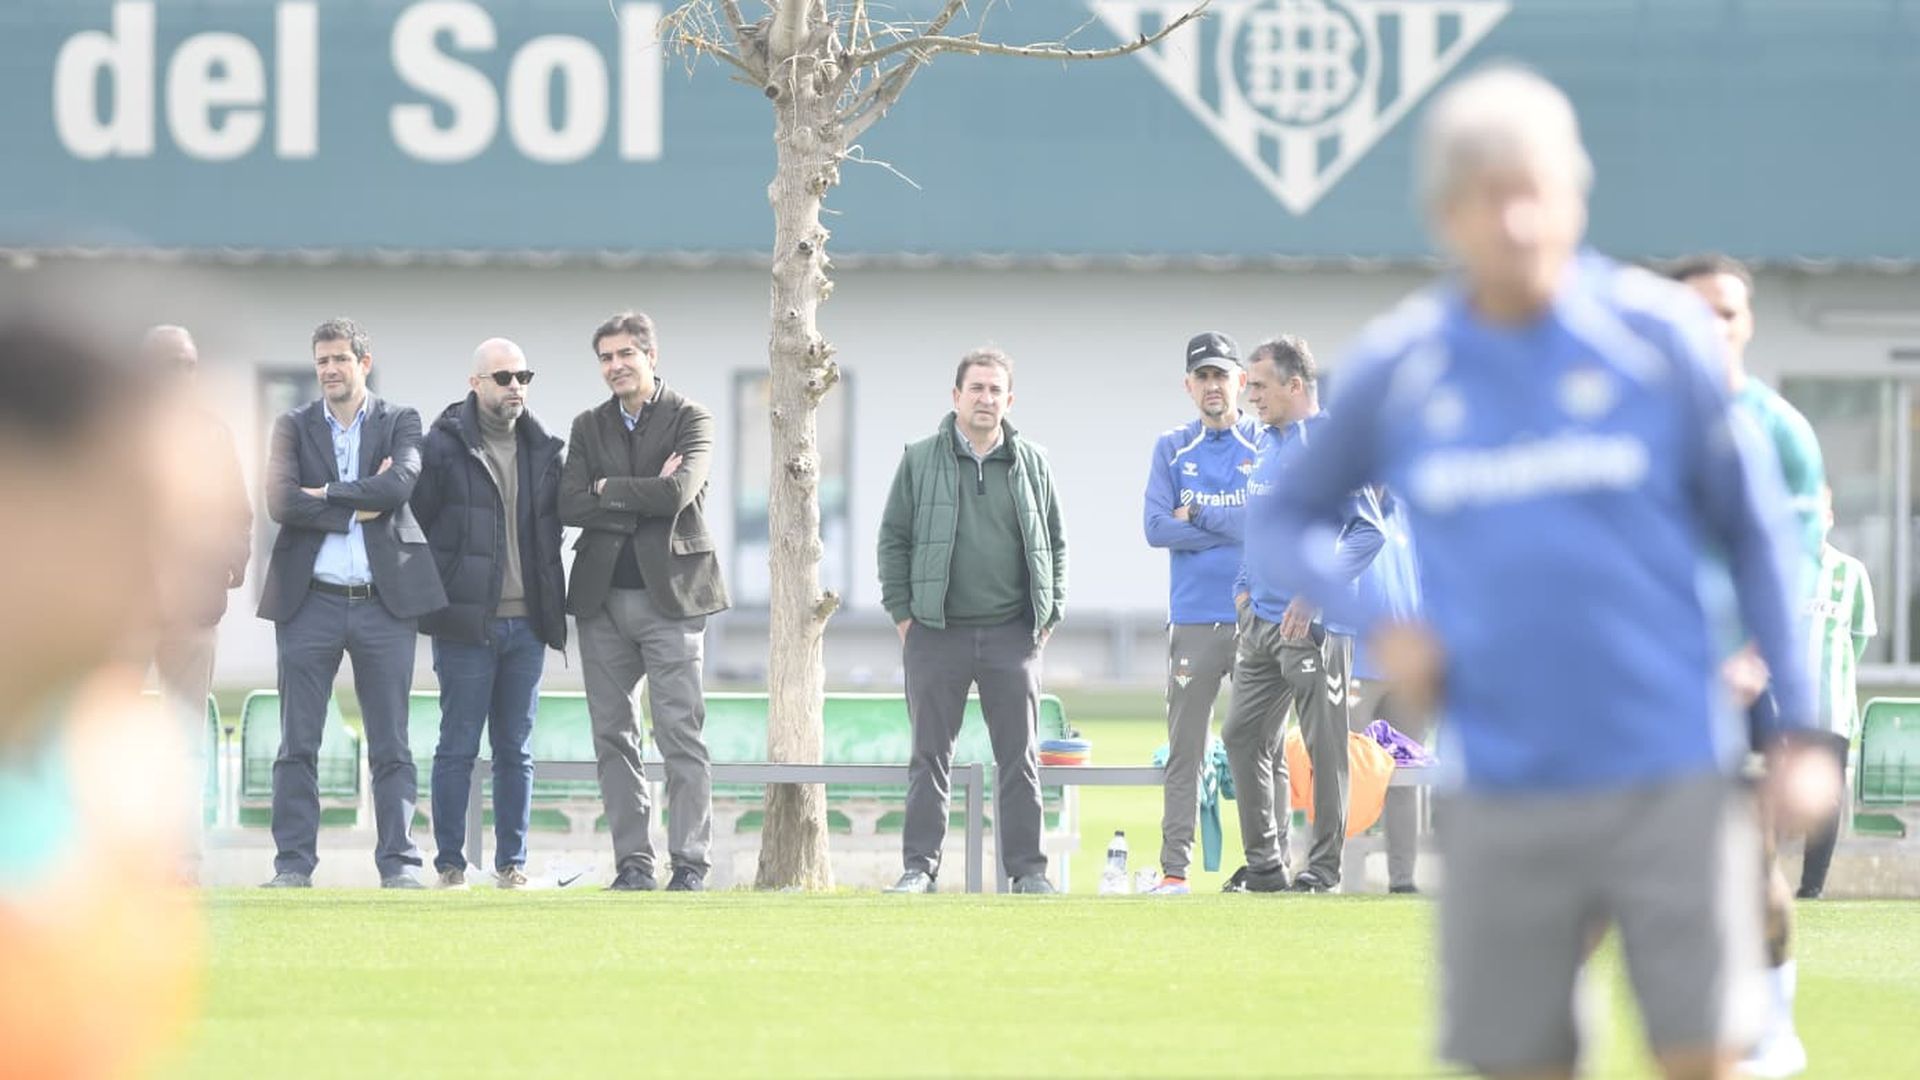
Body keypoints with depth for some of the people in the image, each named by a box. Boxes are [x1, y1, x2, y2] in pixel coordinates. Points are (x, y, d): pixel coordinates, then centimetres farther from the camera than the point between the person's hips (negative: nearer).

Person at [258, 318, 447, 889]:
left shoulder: (399, 423, 7)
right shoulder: (294, 426, 8)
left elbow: (400, 483, -13)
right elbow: (280, 503, -8)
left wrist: (327, 493, -11)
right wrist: (363, 505, -9)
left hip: (383, 601, 0)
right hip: (310, 601, 0)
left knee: (391, 748, 1)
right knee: (297, 745, 0)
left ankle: (398, 862, 3)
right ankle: (293, 864, 2)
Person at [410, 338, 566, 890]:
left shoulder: (542, 450, 11)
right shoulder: (444, 445, -3)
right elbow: (416, 519, -2)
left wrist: (551, 605, 11)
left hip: (527, 621, 4)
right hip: (467, 622, -4)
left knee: (516, 750, 7)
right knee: (458, 746, -2)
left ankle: (512, 864, 12)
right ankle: (450, 865, 3)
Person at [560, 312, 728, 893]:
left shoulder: (690, 420, 1)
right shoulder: (589, 426, 13)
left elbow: (677, 493, -16)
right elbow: (569, 504, 0)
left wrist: (607, 490, -5)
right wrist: (643, 500, -9)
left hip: (670, 594, -5)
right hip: (603, 599, 5)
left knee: (680, 732, -7)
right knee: (614, 737, 4)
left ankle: (691, 862, -5)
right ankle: (633, 863, 8)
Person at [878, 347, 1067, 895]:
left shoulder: (1032, 464, 8)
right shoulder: (920, 461, 3)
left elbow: (1055, 543, 14)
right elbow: (893, 538, 6)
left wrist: (1049, 615, 7)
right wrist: (902, 614, -1)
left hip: (1012, 636, 1)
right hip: (937, 634, -1)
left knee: (1019, 757, 3)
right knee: (930, 756, 1)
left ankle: (1027, 869, 7)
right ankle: (920, 866, 5)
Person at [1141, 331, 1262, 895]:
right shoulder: (1172, 449, 11)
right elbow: (1156, 527, -1)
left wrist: (1198, 515, -5)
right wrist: (1234, 528, -6)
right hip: (1194, 620, 1)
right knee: (1184, 749, -1)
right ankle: (1174, 869, -2)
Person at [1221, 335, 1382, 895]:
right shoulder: (1267, 446, 15)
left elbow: (1367, 531, -17)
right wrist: (1246, 587, 18)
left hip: (1312, 624, -9)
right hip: (1260, 622, 9)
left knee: (1324, 747, -3)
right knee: (1244, 738, 10)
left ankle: (1323, 868, 2)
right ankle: (1265, 865, 17)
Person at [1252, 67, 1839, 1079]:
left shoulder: (1658, 334, -1)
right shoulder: (1396, 366, 3)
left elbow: (1754, 533, 6)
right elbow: (1287, 512, 17)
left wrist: (1795, 730, 2)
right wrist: (1373, 628, -1)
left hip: (1671, 781, -1)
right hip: (1504, 796, 1)